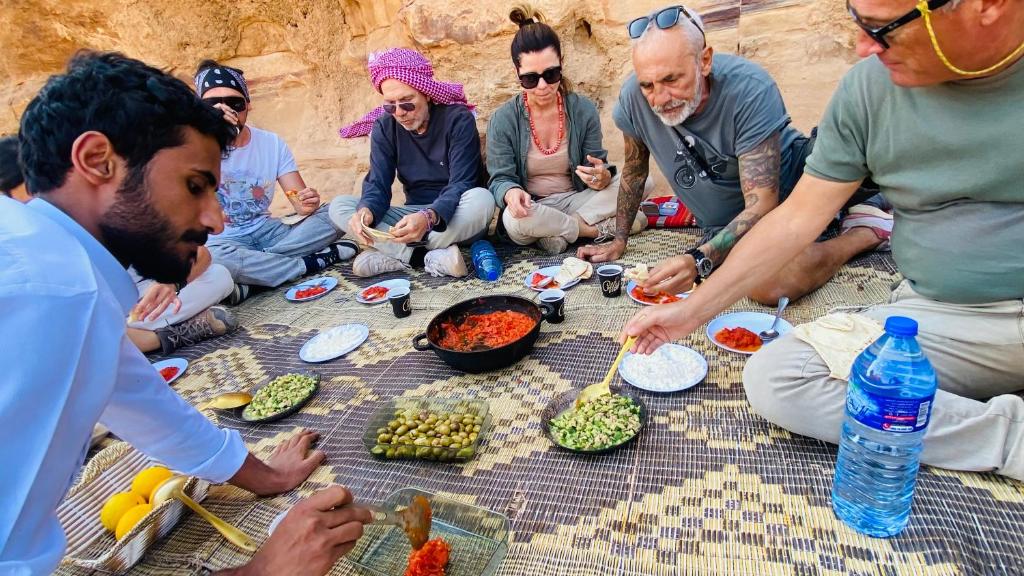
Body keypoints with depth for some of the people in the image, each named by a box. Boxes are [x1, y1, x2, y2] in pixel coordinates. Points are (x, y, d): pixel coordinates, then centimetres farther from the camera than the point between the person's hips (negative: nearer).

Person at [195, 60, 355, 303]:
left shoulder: (272, 143, 1)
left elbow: (300, 201, -4)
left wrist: (308, 203, -29)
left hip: (266, 231, 4)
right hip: (219, 240, -4)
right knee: (210, 256, -40)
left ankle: (247, 284, -22)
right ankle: (314, 262, -20)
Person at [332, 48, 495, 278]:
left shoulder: (458, 119, -12)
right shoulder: (384, 127, 0)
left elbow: (461, 184, -21)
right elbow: (378, 184, -6)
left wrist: (429, 218, -41)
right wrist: (366, 211, -31)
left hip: (454, 218, -3)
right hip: (414, 216, 4)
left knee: (481, 199, -36)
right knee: (338, 206, -13)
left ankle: (392, 254, -26)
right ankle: (432, 255, -29)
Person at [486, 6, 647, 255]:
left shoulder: (584, 110, -2)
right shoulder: (503, 120, -7)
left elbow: (599, 166, -1)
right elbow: (500, 179, -9)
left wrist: (602, 177, -28)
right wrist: (511, 193, -35)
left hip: (576, 201, 2)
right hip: (531, 209, -2)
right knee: (514, 221, -39)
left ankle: (558, 232, -18)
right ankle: (601, 228, -16)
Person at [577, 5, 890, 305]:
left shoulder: (750, 89, -26)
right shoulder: (633, 99, -16)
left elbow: (763, 205, -30)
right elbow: (634, 170, 3)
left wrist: (699, 260, -45)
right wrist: (618, 241, 7)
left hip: (788, 189, -4)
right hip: (725, 226, 4)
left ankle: (867, 228, 2)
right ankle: (865, 234, 6)